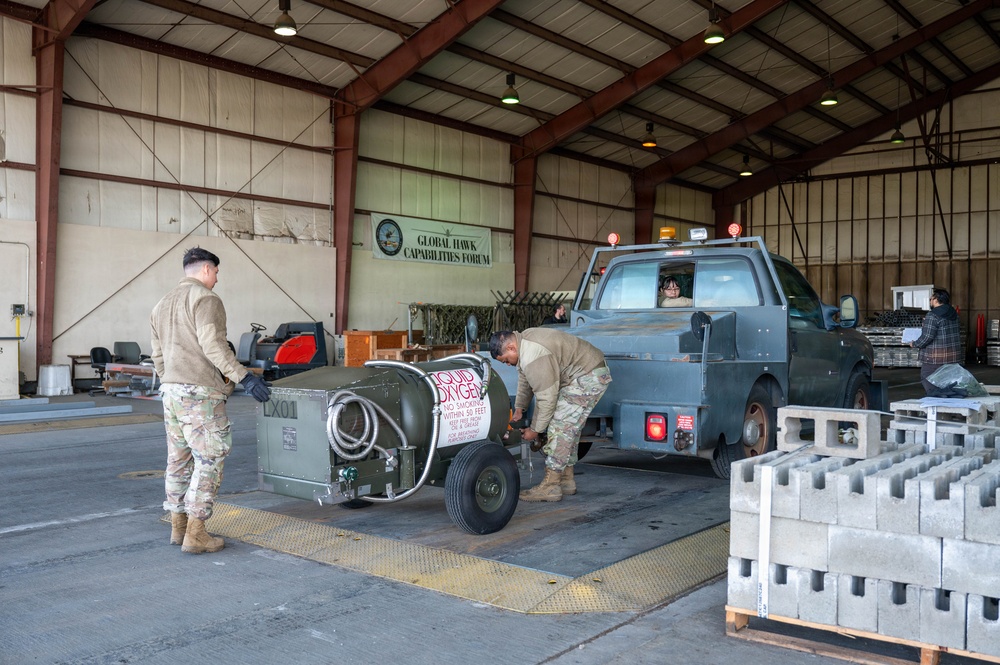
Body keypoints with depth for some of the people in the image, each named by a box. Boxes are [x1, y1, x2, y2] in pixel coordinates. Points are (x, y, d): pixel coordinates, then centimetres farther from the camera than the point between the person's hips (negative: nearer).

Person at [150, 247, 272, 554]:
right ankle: (195, 534, -4)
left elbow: (159, 357, 20)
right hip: (200, 393, -9)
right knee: (209, 460, -4)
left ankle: (178, 528, 21)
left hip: (171, 391, 9)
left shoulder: (162, 305, 20)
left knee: (179, 460, 14)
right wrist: (244, 377, -22)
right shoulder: (205, 299, -9)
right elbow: (213, 346, -20)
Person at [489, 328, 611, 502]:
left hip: (588, 377, -11)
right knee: (569, 426, 14)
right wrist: (519, 409, 20)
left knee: (561, 426, -12)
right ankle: (566, 480, 20)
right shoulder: (524, 341, 6)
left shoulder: (534, 357, -27)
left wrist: (535, 430, -11)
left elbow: (546, 398, -22)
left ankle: (550, 486, -11)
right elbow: (524, 379, 19)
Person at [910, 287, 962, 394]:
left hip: (935, 359, -8)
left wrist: (914, 344, -3)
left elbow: (927, 337, -19)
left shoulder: (932, 316, -15)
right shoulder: (953, 313, 11)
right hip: (954, 357, 8)